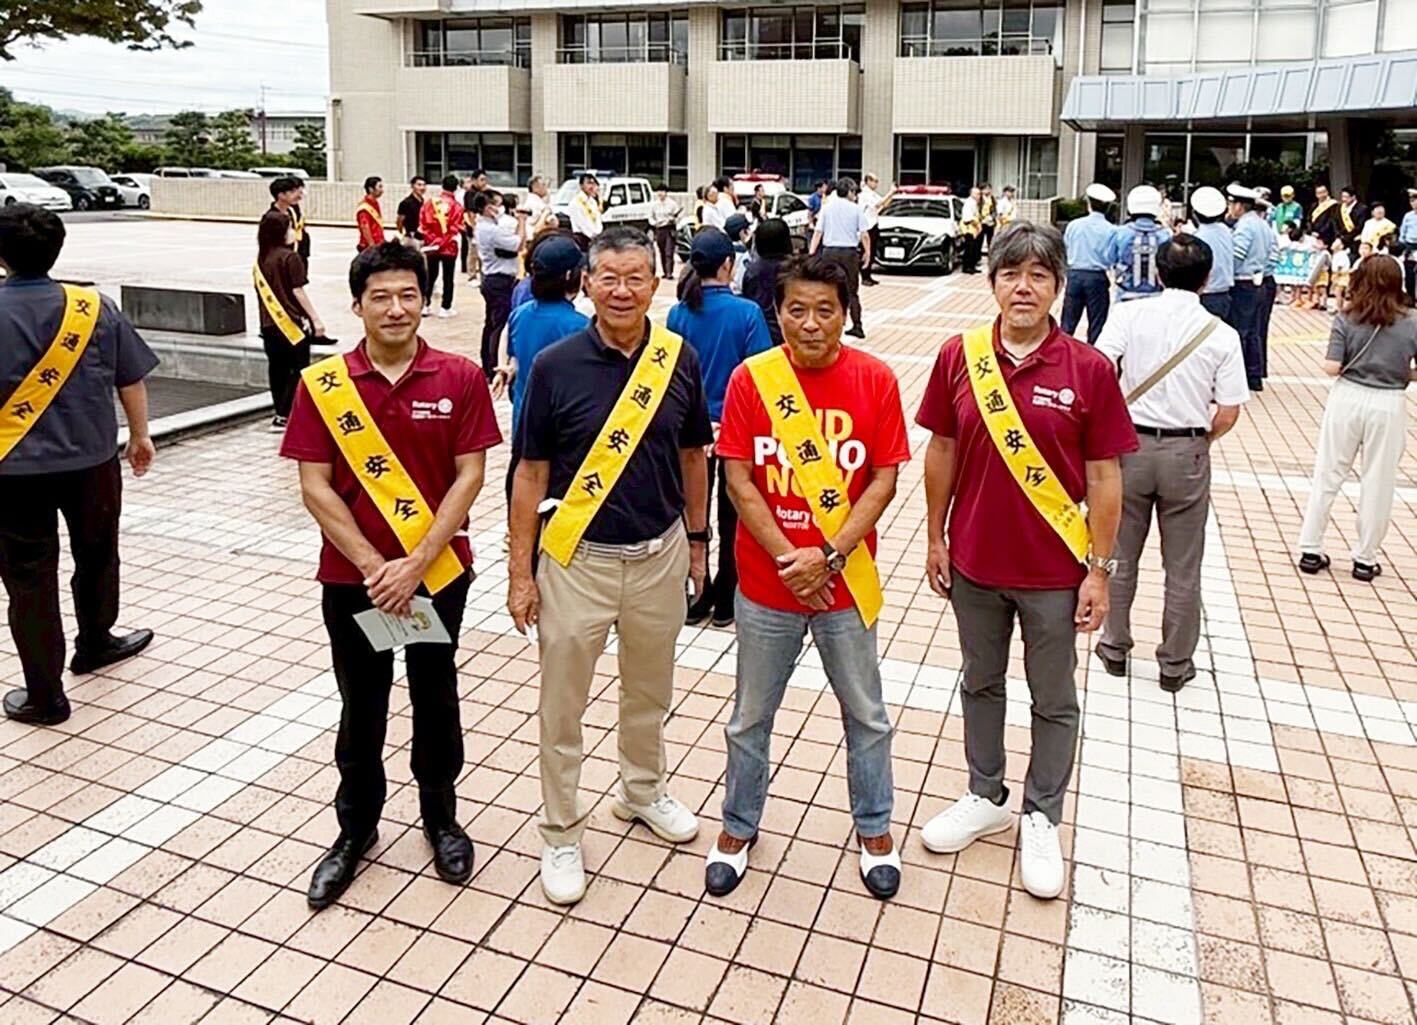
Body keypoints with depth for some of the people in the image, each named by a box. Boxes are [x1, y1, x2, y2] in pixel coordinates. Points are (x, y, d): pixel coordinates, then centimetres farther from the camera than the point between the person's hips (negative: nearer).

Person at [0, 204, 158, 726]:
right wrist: (140, 434, 16)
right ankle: (94, 643, 44)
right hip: (92, 460, 2)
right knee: (96, 555, 24)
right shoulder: (94, 307, -4)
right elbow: (131, 378, 3)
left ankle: (44, 696, 13)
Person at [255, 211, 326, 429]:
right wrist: (316, 319, -10)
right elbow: (298, 291, -14)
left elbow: (262, 291, 13)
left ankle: (281, 412, 21)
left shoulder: (260, 259, 8)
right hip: (291, 322, -7)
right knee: (298, 370, 0)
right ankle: (283, 416, -5)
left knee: (278, 368, 13)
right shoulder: (290, 257, -12)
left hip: (269, 323, 7)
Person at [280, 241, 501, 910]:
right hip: (352, 577, 0)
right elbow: (315, 487, -7)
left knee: (436, 701, 15)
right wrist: (372, 565, -14)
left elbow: (469, 477, -9)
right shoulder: (321, 385, -6)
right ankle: (356, 829, 34)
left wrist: (417, 563, -15)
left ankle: (441, 818, 35)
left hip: (438, 571, 0)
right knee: (361, 708, 14)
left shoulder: (460, 379, -7)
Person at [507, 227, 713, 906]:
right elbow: (531, 472, -5)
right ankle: (561, 832, 26)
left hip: (660, 553, 3)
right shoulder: (556, 365, -9)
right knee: (562, 703, 7)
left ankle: (641, 791, 45)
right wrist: (520, 571, -6)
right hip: (577, 557, -2)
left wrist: (697, 539, 13)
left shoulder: (679, 360, -3)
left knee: (650, 690, 21)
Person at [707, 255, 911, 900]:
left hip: (846, 582, 1)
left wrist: (829, 556, -16)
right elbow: (739, 482, -8)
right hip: (765, 582, 0)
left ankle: (874, 828, 38)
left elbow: (884, 480, -7)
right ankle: (739, 826, 37)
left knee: (865, 713, 16)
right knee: (751, 716, 15)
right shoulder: (751, 378, -8)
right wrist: (789, 561, -15)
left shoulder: (874, 380, -7)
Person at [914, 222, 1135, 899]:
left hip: (1053, 569, -2)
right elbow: (941, 452, 3)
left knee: (1054, 701, 13)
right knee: (981, 684, 20)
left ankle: (1041, 818, 34)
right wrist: (935, 538, 4)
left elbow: (1105, 476, -7)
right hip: (974, 561, 2)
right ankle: (986, 798, 40)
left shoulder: (1089, 370, -11)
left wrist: (1099, 569, -7)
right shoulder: (959, 358, -5)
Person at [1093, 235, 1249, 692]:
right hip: (1187, 454, 0)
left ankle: (1115, 648, 28)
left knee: (1120, 556, 16)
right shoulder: (1222, 335, -5)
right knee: (1182, 568, 12)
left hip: (1131, 446, 0)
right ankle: (1175, 664, 24)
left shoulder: (1129, 315, -7)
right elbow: (1228, 415, -6)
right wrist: (1199, 440, 12)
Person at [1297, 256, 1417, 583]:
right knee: (1378, 484, 11)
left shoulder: (1346, 320, -6)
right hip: (1388, 406, 0)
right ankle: (1365, 558, 19)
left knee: (1327, 476, 11)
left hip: (1347, 399, 0)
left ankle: (1310, 551, 15)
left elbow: (1331, 368, -11)